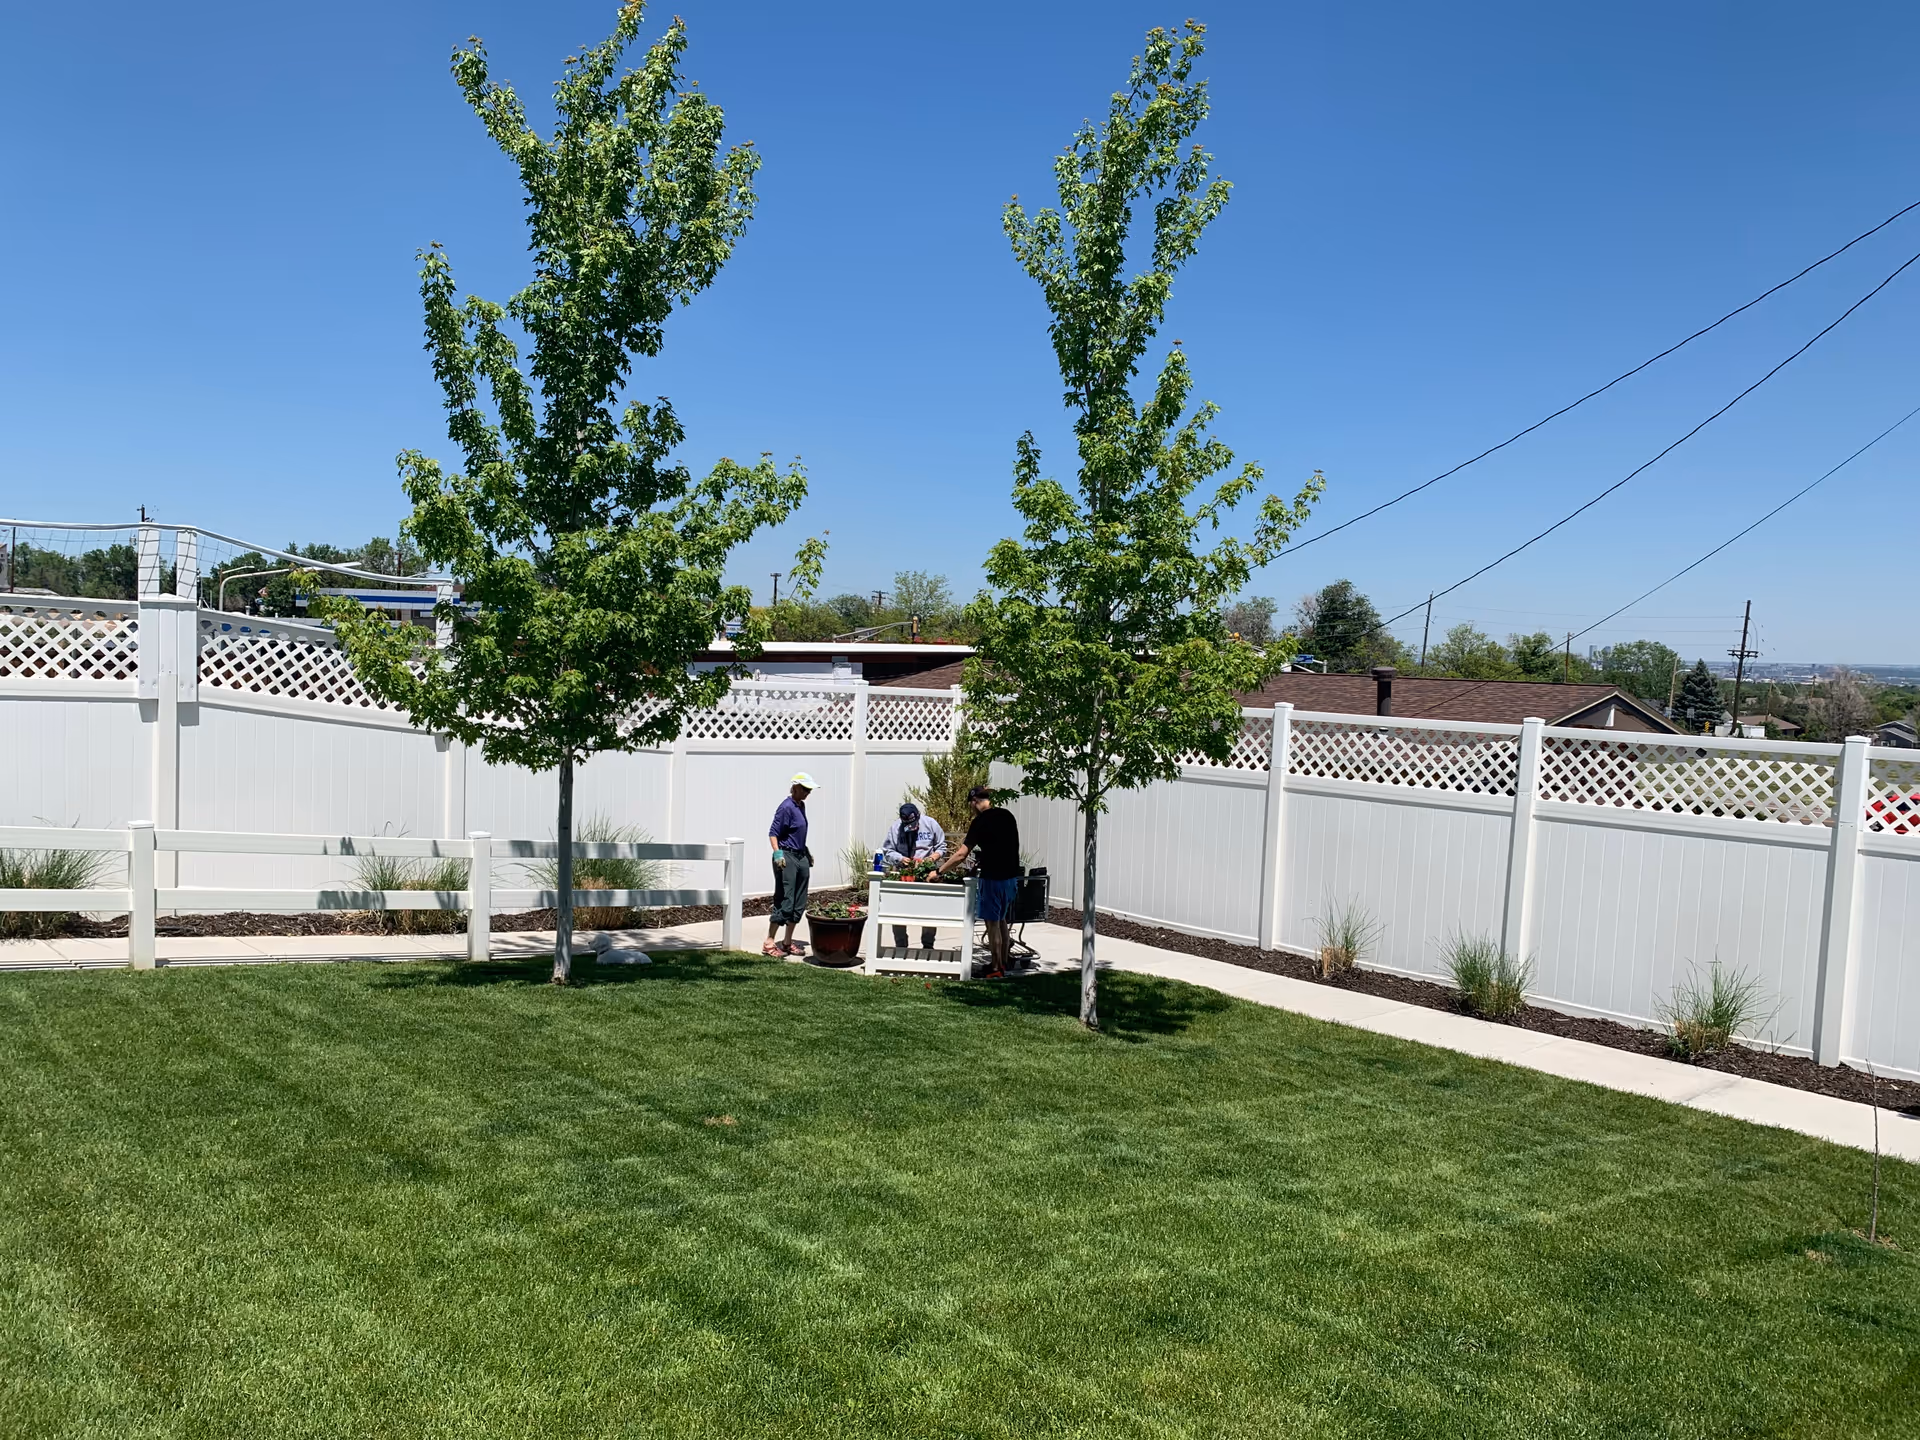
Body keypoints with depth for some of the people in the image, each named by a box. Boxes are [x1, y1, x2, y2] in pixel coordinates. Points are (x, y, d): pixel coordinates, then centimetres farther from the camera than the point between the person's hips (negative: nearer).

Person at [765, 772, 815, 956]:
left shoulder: (801, 806, 12)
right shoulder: (787, 807, -13)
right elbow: (773, 833, -16)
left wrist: (807, 852, 26)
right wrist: (777, 853, -26)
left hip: (801, 858, 9)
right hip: (787, 858, -9)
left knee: (799, 902, 9)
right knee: (784, 900, -9)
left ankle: (788, 942, 16)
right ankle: (769, 943, -4)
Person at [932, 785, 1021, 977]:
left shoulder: (981, 822, -14)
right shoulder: (1007, 815, 8)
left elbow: (961, 854, -17)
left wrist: (939, 872, -9)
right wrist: (976, 851, 26)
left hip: (993, 878, -7)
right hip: (1011, 876, 7)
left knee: (992, 922, 2)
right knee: (1002, 921, 18)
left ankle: (996, 968, 7)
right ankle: (1004, 964, 24)